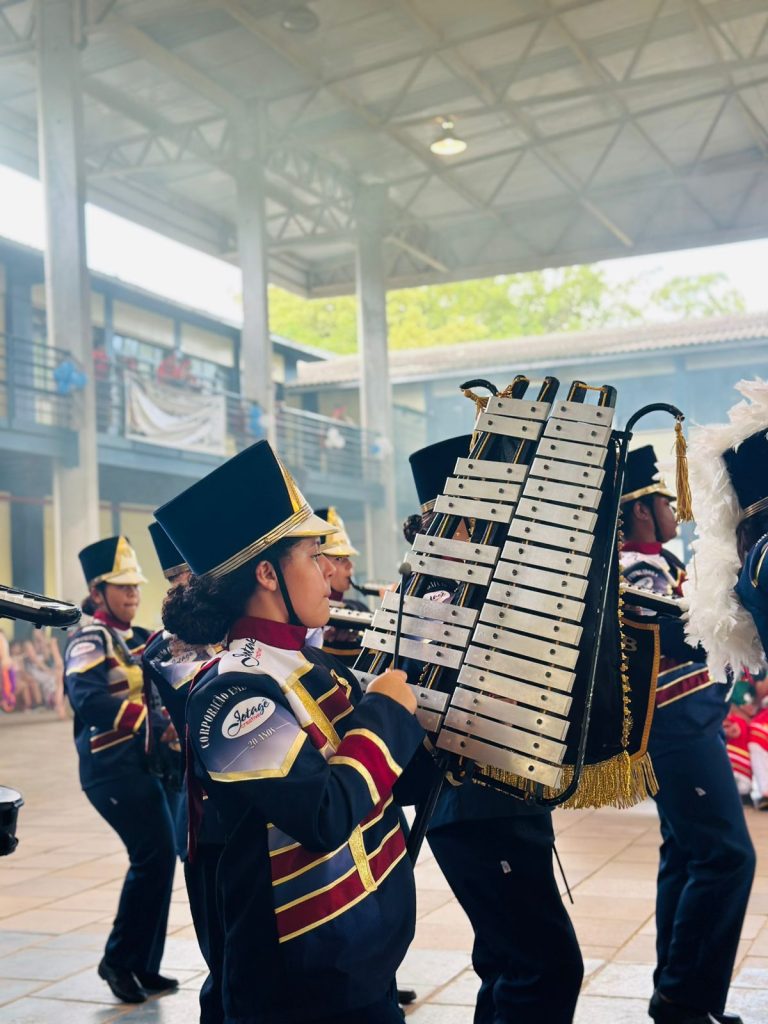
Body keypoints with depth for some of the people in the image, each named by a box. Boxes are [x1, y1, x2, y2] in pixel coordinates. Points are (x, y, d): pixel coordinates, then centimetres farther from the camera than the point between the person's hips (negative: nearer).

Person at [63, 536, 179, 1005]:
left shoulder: (138, 639, 15)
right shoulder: (90, 639, -11)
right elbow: (87, 697, -27)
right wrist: (156, 724, -31)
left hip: (144, 763, 9)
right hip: (115, 767, -8)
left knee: (158, 857, 10)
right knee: (155, 855, -11)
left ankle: (143, 965, 22)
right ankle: (119, 959, 4)